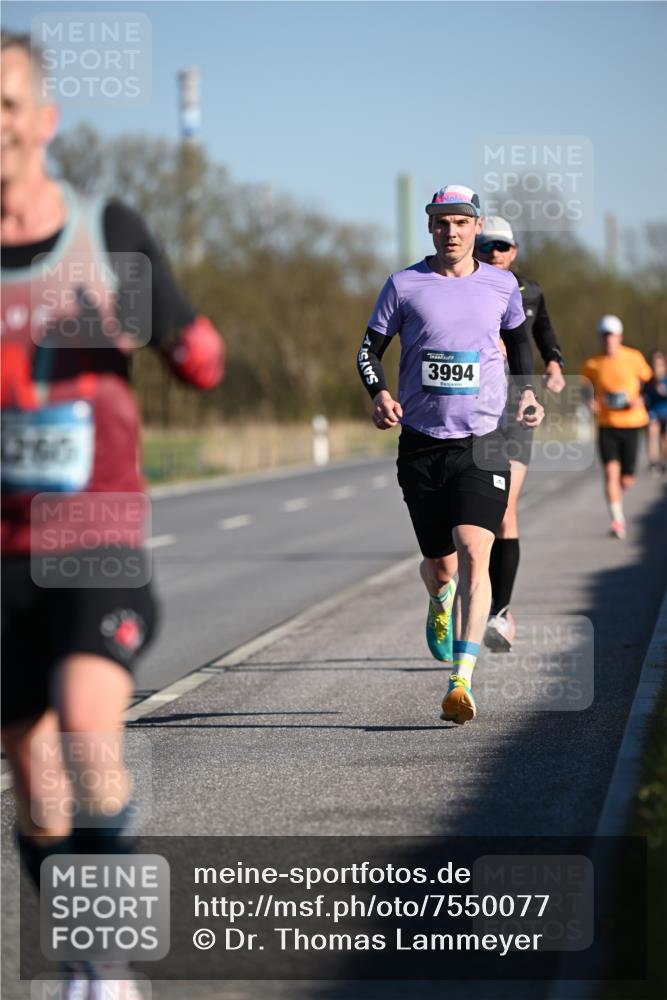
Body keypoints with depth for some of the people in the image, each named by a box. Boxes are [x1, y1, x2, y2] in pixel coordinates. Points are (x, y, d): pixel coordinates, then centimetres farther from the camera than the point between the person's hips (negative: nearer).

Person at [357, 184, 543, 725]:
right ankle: (440, 601, 48)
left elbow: (518, 337, 24)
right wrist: (380, 394, -12)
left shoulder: (502, 285, 6)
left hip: (482, 442, 0)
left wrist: (527, 392, 10)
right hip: (421, 442, 1)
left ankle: (461, 681, -21)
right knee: (440, 566, 8)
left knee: (474, 555, -18)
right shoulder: (404, 284, 1)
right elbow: (370, 349, 6)